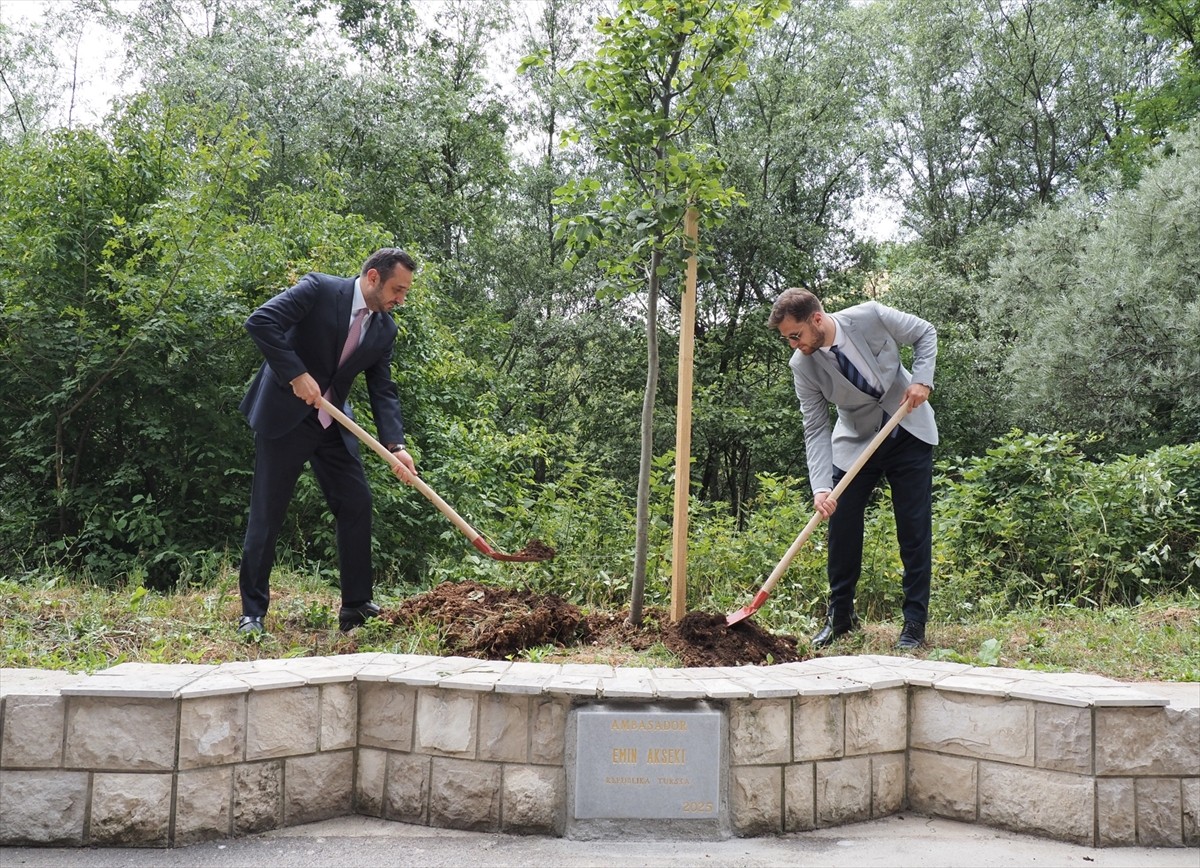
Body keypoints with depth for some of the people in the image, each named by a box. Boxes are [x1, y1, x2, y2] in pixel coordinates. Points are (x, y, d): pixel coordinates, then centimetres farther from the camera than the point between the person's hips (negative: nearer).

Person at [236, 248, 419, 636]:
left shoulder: (385, 329, 3)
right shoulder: (319, 288, -14)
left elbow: (383, 391, 1)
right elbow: (260, 321, -23)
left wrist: (396, 446, -12)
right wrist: (297, 374, -26)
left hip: (332, 425, 6)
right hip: (284, 416, -6)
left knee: (357, 504, 1)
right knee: (267, 514, -1)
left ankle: (356, 606, 10)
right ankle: (252, 613, 9)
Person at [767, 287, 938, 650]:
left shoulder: (870, 317, -22)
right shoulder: (802, 365, -17)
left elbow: (925, 333, -5)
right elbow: (816, 430, -17)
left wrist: (922, 379, -20)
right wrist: (821, 486, -27)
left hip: (908, 433, -1)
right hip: (855, 441, 2)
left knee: (915, 528, -2)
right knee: (841, 525, 0)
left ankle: (915, 623, 7)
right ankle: (840, 615, 17)